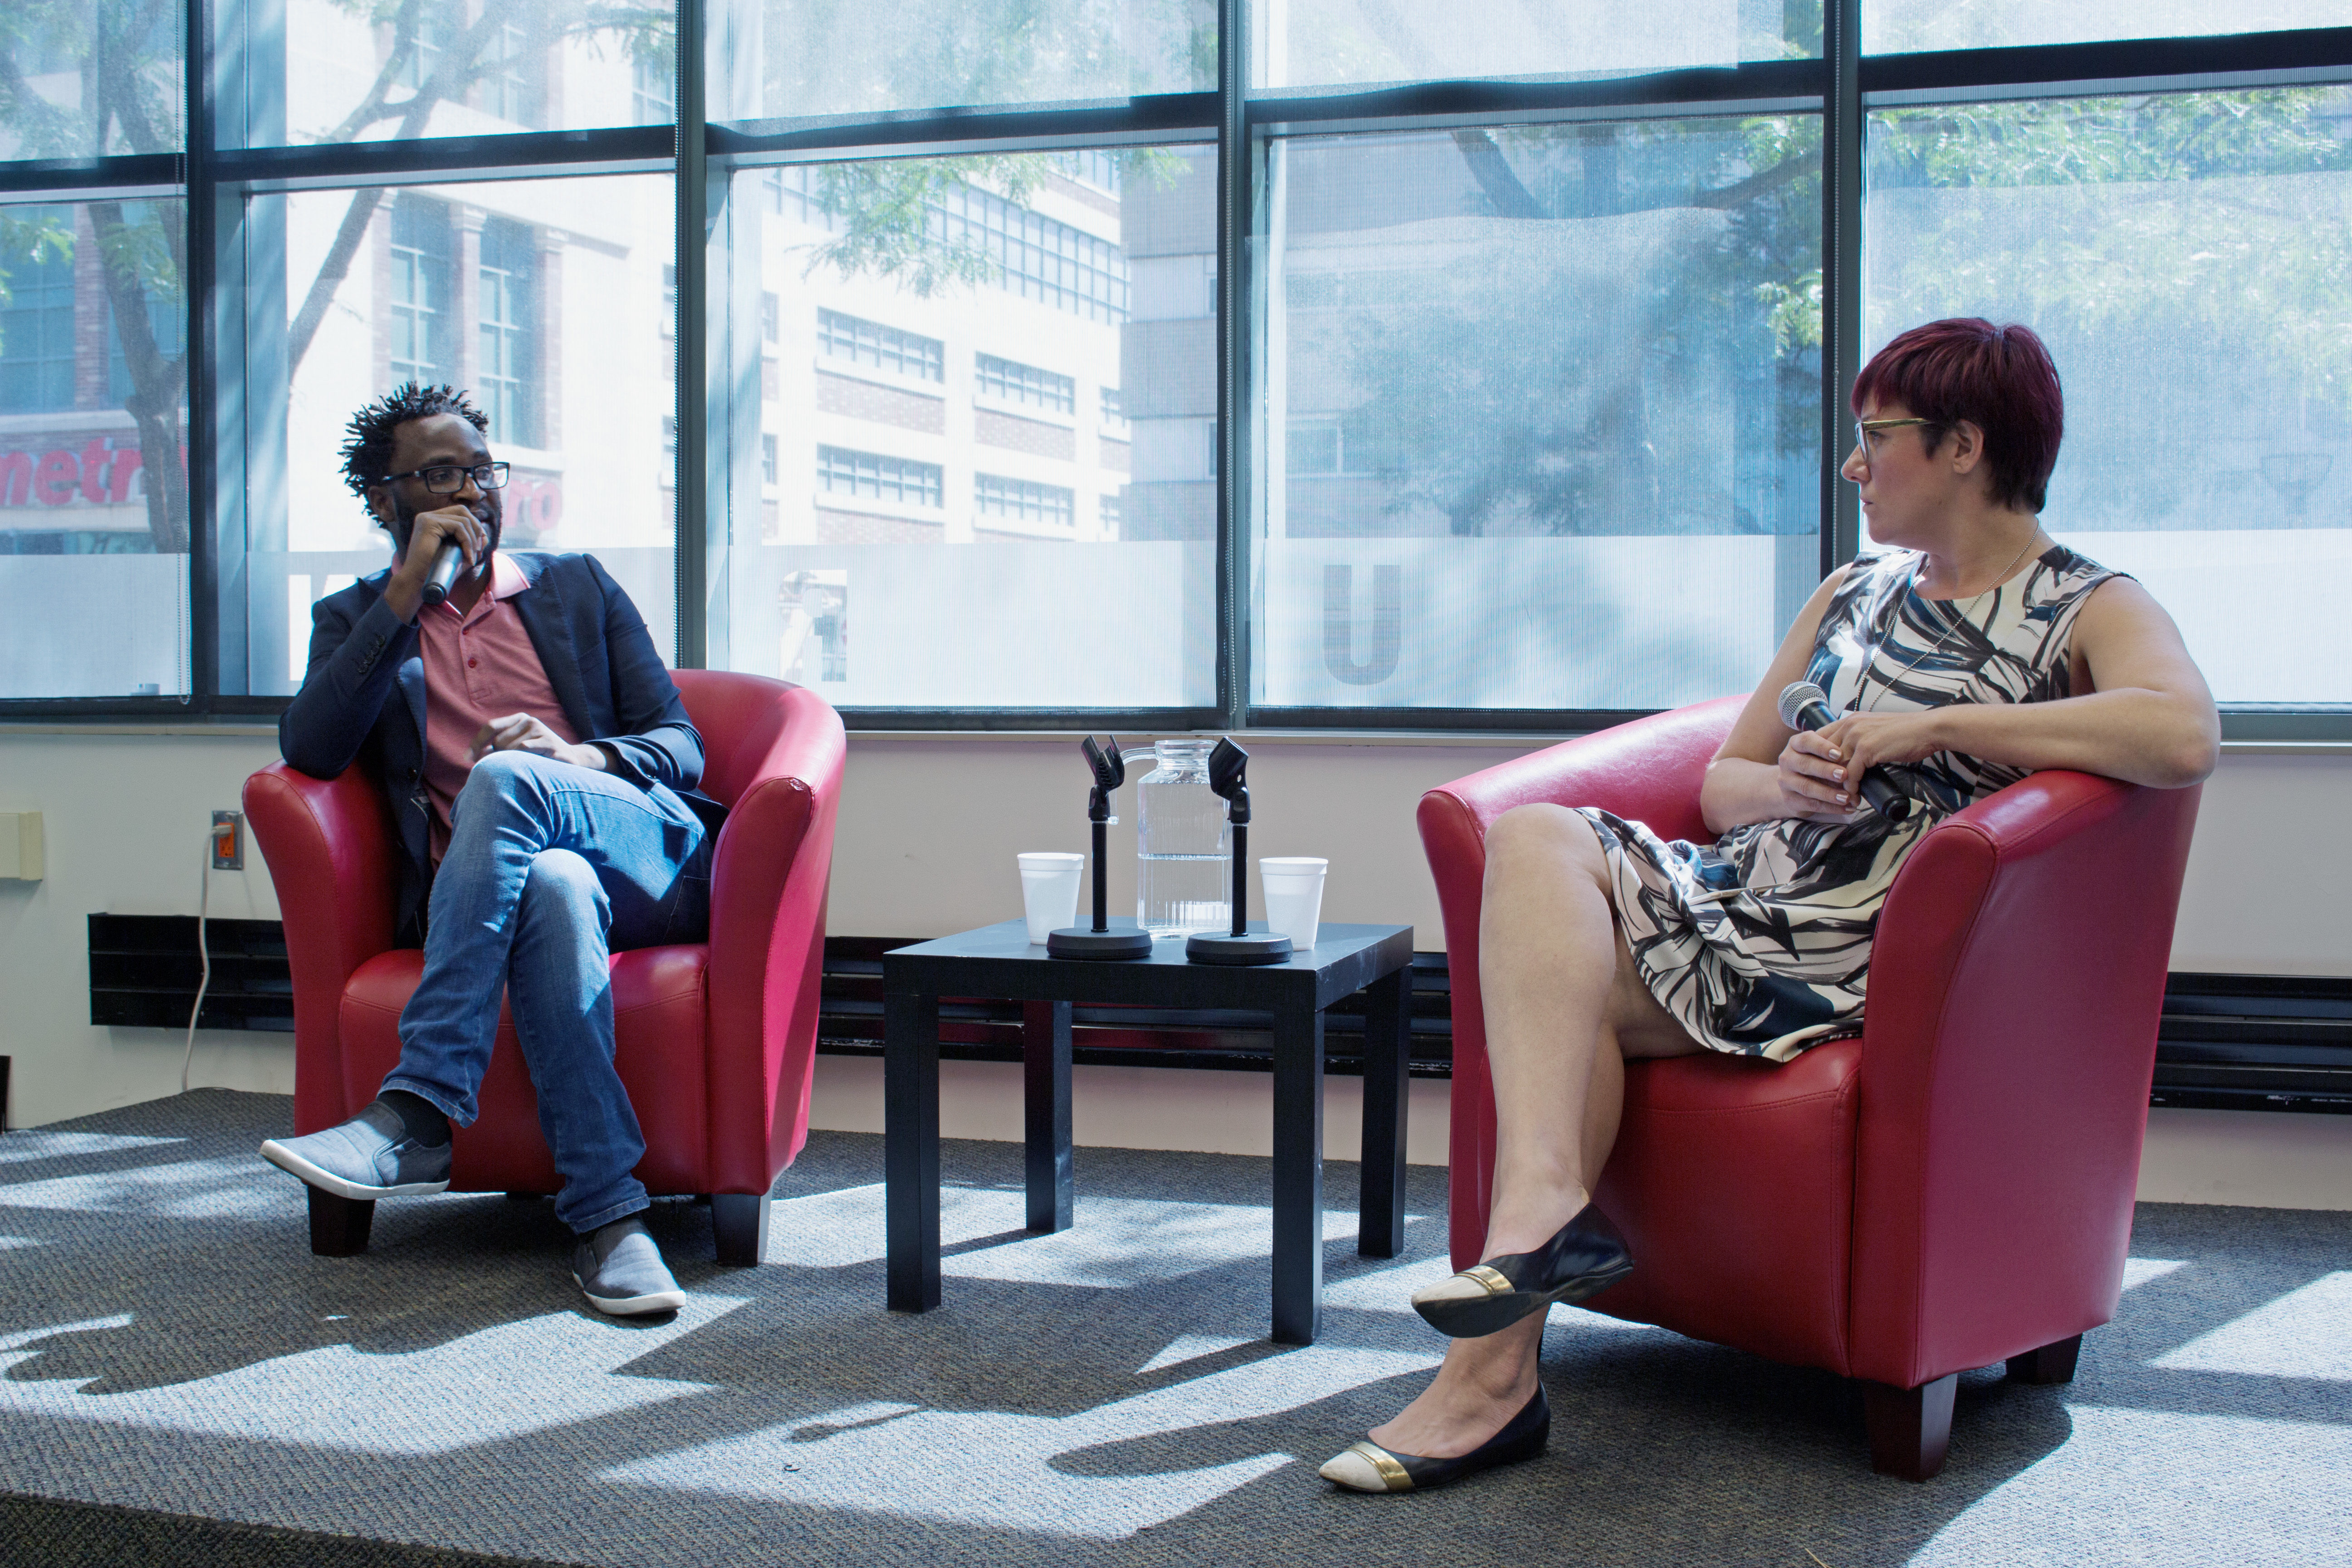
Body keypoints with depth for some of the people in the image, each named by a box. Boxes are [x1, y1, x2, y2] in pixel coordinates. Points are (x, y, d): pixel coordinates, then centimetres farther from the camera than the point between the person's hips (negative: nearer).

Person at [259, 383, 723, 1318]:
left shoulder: (578, 587, 21)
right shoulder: (355, 620, 20)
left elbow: (681, 746, 13)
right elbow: (310, 751, -1)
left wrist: (583, 757, -11)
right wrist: (406, 596, -5)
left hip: (644, 856, 1)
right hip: (477, 894, 0)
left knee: (504, 777, -33)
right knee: (552, 884, -38)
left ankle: (415, 1116, -37)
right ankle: (608, 1216, -41)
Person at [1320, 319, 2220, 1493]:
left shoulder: (2092, 611, 2)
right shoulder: (1853, 592, 23)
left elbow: (2184, 737, -23)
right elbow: (1722, 785, 21)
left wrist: (1934, 726, -20)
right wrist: (1786, 786, -4)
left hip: (1861, 957, -6)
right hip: (1744, 892, 7)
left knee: (1564, 992, -23)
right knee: (1535, 834, -22)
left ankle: (1492, 1371, -22)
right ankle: (1544, 1213, -33)